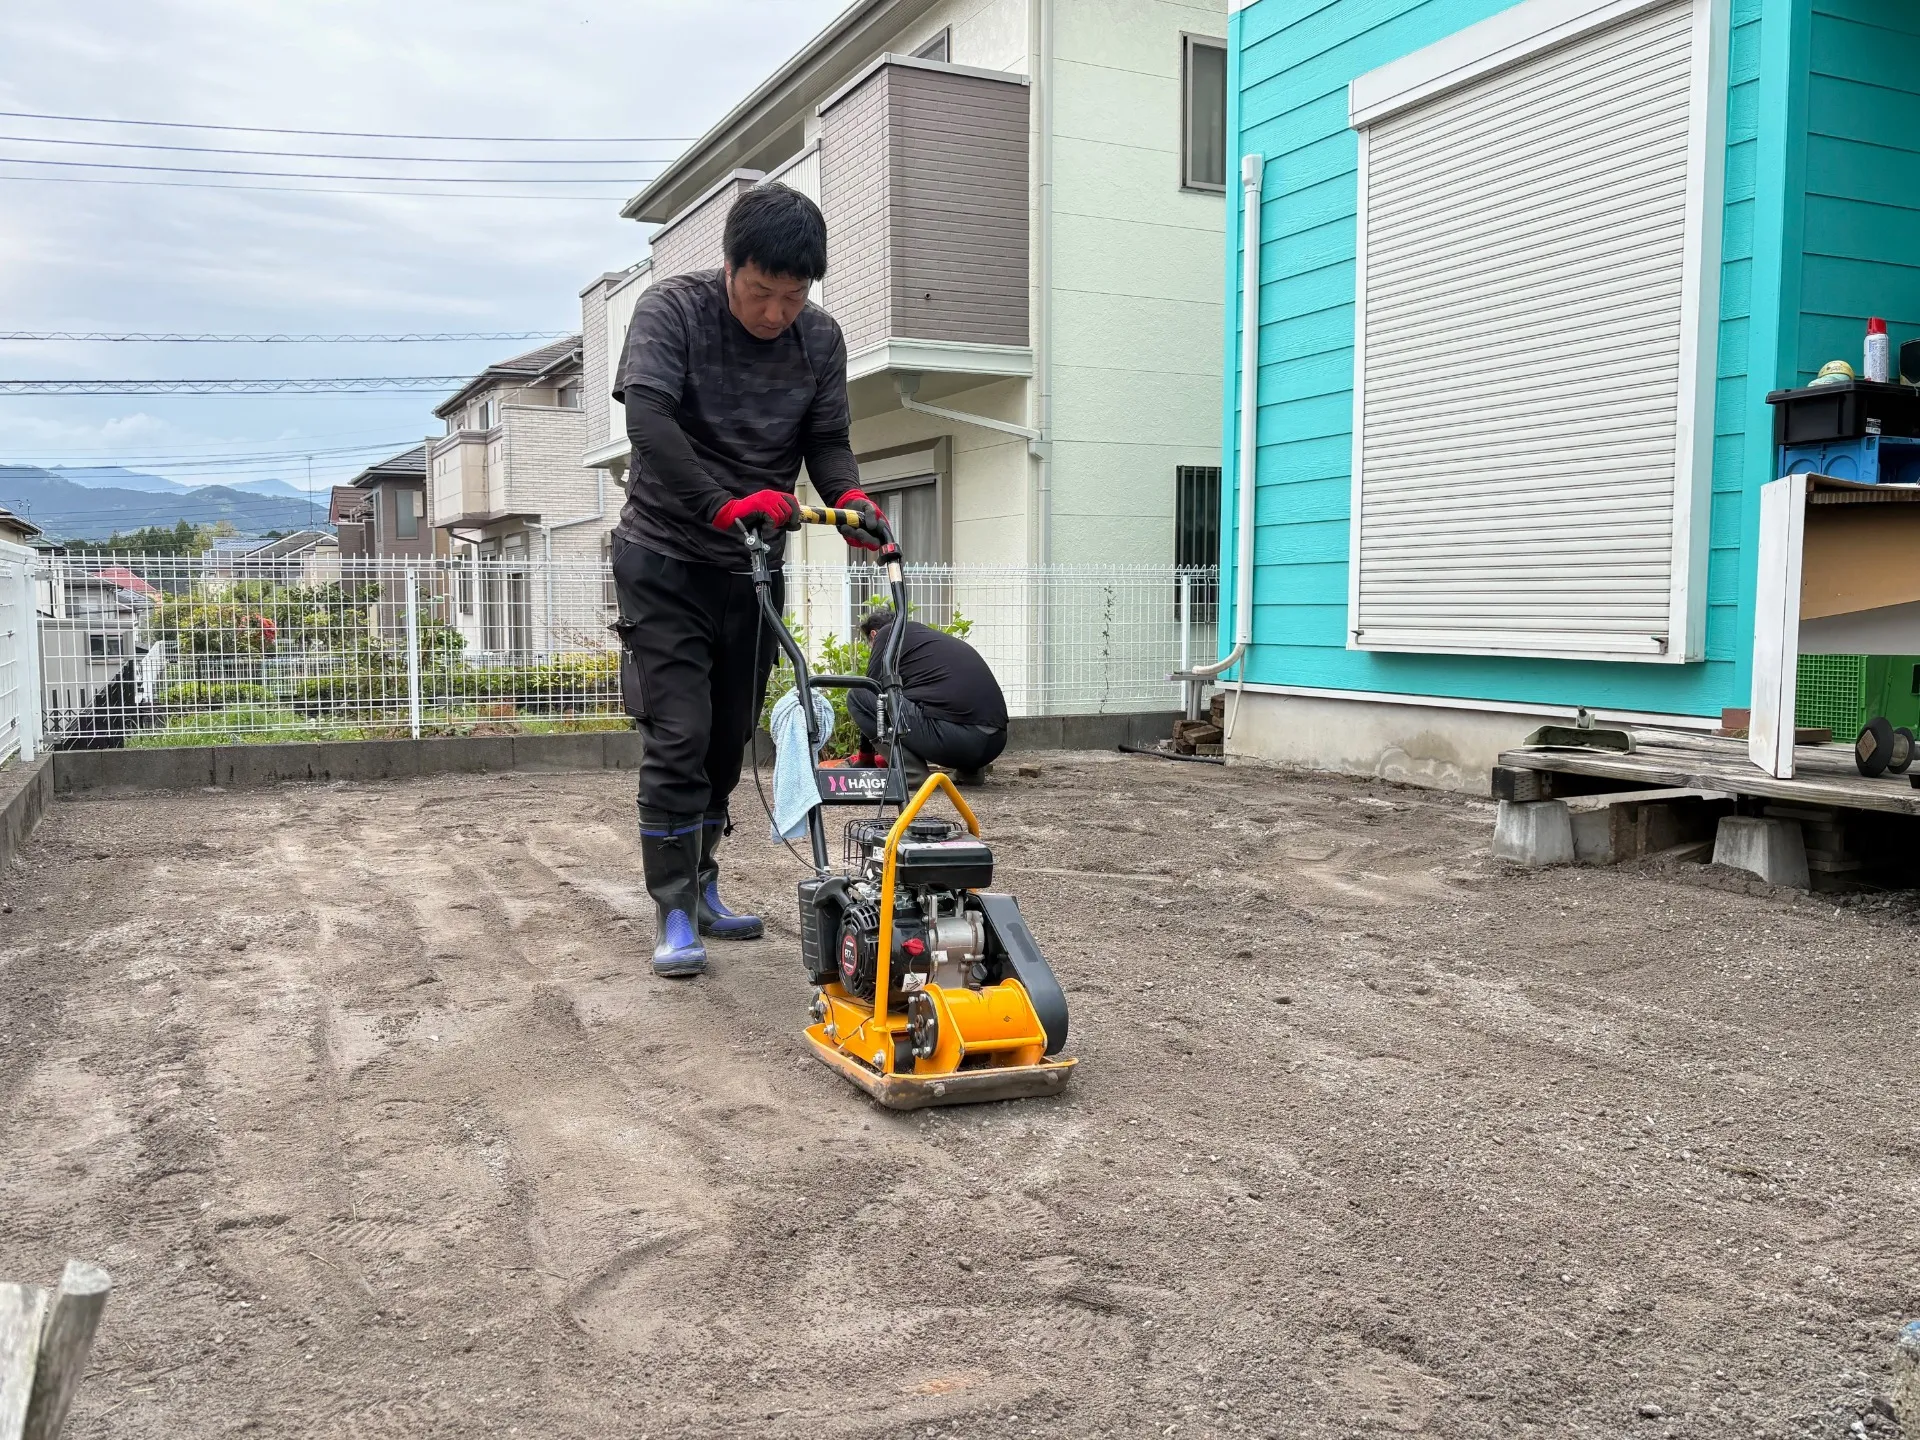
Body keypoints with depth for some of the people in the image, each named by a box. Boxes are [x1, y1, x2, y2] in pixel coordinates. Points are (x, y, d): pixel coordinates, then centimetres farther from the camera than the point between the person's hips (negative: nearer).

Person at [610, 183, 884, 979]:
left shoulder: (821, 338, 2)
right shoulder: (673, 308, -12)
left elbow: (826, 439, 2)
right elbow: (647, 416, -25)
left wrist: (849, 497, -21)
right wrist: (721, 505, -36)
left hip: (753, 565, 5)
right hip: (666, 560, -5)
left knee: (728, 740, 11)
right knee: (678, 738, -10)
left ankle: (700, 886, 26)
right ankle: (674, 913, -2)